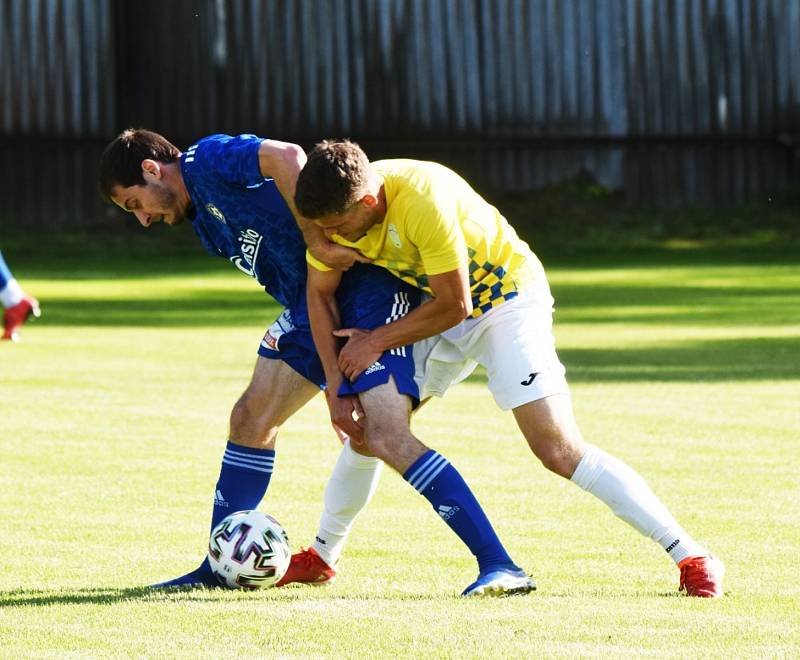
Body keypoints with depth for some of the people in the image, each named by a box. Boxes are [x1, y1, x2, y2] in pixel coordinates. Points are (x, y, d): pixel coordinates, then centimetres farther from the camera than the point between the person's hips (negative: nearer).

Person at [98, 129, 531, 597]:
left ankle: (498, 565, -21)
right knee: (252, 419, 9)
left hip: (372, 281, -10)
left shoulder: (208, 161, -6)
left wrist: (315, 239, -27)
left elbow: (286, 157, -26)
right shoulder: (207, 223, 21)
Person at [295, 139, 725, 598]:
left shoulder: (425, 202, -36)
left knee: (559, 448, -18)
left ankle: (692, 559, -18)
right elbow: (320, 293, -2)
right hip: (433, 301, 7)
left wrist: (378, 341, -17)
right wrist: (337, 383, -9)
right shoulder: (334, 208, -16)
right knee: (372, 421, 5)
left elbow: (454, 306, -26)